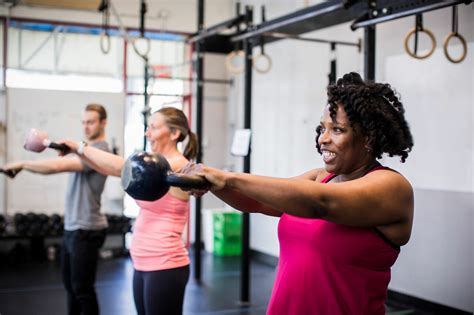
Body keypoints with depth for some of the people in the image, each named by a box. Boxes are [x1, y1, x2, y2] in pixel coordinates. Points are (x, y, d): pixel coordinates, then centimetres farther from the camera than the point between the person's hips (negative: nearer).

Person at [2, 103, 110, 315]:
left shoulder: (99, 151, -18)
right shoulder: (85, 148, 16)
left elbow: (59, 166, -27)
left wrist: (22, 164, -21)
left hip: (86, 230, -10)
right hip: (71, 227, 10)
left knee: (83, 288, -1)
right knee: (70, 283, 19)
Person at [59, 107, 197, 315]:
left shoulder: (177, 165, -15)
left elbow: (121, 167, -22)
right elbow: (112, 170, 11)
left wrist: (80, 147, -15)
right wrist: (79, 151, 0)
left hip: (165, 267, -9)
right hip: (144, 265, 9)